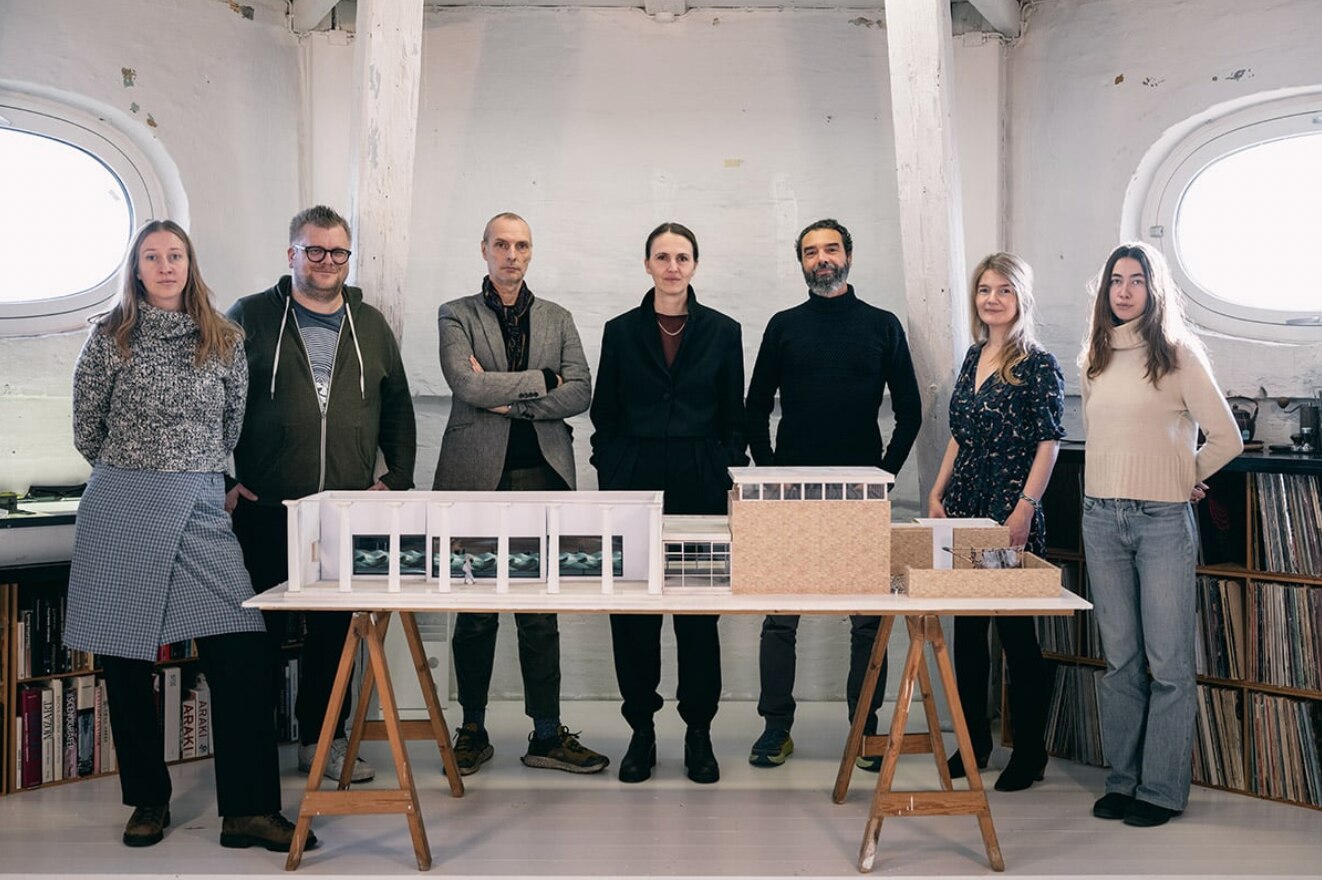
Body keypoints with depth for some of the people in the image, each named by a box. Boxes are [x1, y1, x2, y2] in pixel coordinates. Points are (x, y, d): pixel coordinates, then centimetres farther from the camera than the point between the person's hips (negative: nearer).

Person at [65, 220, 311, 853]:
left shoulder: (224, 342, 9)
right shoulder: (111, 337, 4)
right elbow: (87, 429, 11)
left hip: (201, 508, 1)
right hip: (120, 511, -1)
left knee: (240, 656, -9)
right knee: (125, 661, 6)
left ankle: (249, 811, -2)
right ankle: (148, 802, 23)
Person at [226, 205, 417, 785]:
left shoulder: (370, 326, 13)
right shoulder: (250, 319, 3)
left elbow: (397, 408, 16)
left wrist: (397, 479, 8)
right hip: (264, 510, -2)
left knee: (334, 629, 9)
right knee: (264, 629, 6)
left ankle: (323, 740, 22)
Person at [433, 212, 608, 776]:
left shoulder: (558, 319, 15)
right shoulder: (456, 316, 7)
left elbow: (580, 394, 1)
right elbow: (466, 385, -10)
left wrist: (508, 400, -7)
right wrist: (542, 380, -5)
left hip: (541, 475, 2)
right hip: (476, 475, -2)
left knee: (540, 613, 4)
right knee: (475, 613, 5)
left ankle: (547, 735, 13)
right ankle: (473, 731, 18)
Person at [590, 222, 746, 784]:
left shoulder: (722, 332, 6)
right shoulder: (620, 332, 6)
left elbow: (733, 419, 8)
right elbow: (604, 418, 7)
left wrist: (731, 483, 1)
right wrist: (609, 486, 1)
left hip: (701, 485, 0)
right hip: (635, 485, 1)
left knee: (699, 612, 3)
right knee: (632, 613, 3)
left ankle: (698, 732, 16)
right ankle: (641, 730, 17)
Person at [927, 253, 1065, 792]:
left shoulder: (1039, 365, -8)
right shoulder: (974, 356, 12)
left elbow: (1049, 443, -12)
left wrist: (1024, 510, -18)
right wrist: (938, 493, 9)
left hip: (1010, 516, -7)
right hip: (964, 509, 7)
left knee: (1016, 632, 2)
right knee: (967, 629, 12)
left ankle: (1030, 753, 16)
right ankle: (973, 742, 26)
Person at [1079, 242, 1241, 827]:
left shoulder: (1179, 355, -4)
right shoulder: (1095, 360, 11)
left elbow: (1227, 438, -4)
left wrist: (1183, 478, 6)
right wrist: (1118, 484, 13)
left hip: (1163, 520, -4)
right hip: (1102, 517, 5)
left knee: (1168, 663, 0)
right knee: (1120, 661, 10)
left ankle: (1162, 790, 10)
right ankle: (1122, 779, 20)